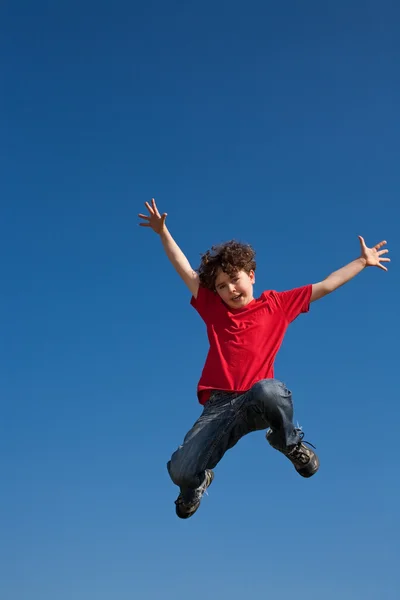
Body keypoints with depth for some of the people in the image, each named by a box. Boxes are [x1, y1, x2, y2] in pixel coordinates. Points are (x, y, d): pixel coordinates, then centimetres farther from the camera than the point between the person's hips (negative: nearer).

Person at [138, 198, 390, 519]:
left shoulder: (277, 304, 15)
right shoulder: (213, 307, 18)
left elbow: (325, 286, 20)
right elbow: (185, 269, 20)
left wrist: (363, 261, 23)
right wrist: (163, 231, 14)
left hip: (259, 401, -1)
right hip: (220, 405, 2)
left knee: (268, 389, -43)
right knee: (180, 472, -21)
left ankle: (290, 442, -6)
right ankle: (199, 481, 22)